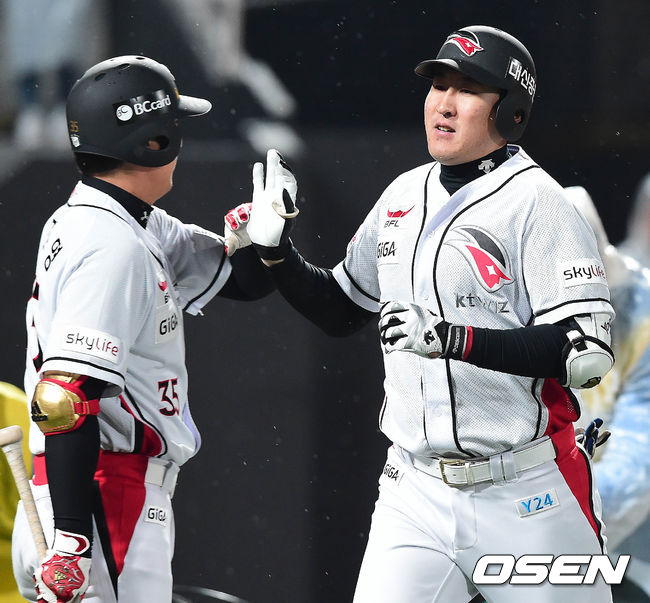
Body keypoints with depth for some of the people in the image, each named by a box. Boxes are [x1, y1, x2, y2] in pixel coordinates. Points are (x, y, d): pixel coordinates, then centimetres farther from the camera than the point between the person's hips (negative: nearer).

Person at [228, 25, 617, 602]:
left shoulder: (533, 202, -9)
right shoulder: (404, 195, 11)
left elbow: (587, 353, -18)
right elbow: (340, 309, 24)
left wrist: (455, 338, -26)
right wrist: (275, 247, 7)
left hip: (523, 494, -5)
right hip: (416, 493, 5)